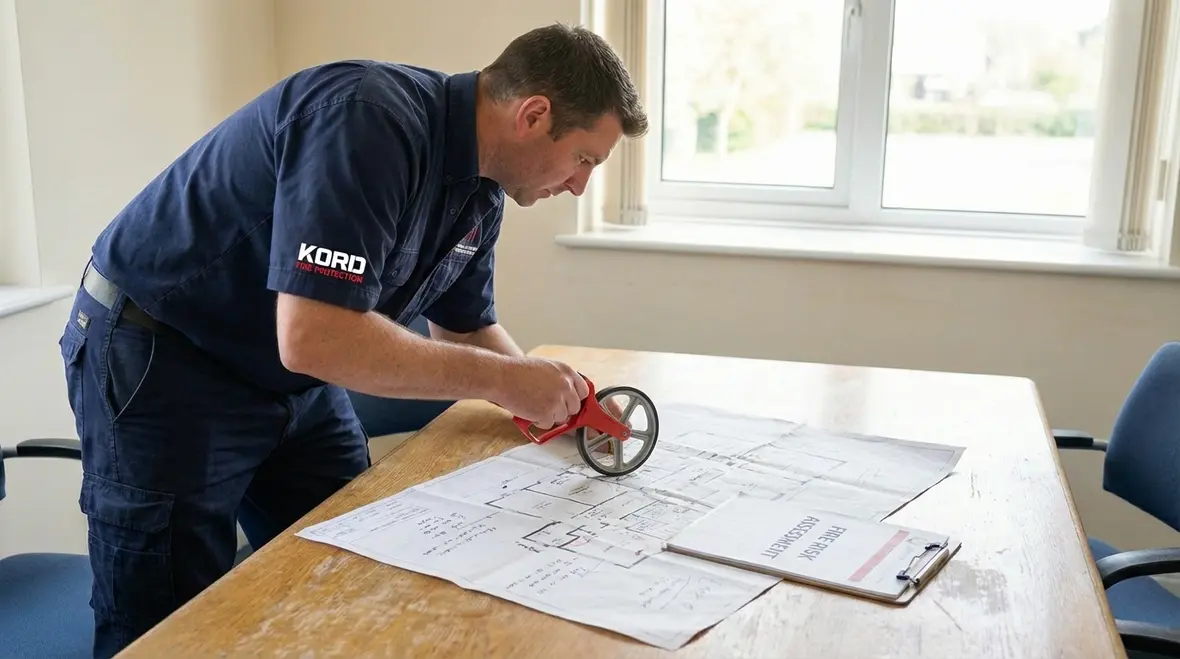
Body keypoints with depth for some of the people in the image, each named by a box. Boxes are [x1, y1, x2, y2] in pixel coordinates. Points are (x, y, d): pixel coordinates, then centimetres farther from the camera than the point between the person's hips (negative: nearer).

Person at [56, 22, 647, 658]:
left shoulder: (480, 190, -2)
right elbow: (313, 337, -38)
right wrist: (500, 379, -28)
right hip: (159, 363, -8)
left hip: (293, 378, 8)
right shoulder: (368, 121, -31)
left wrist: (558, 401, -6)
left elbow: (467, 328, 10)